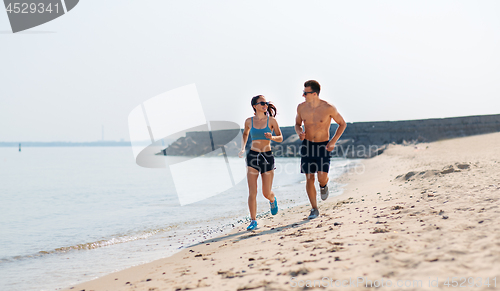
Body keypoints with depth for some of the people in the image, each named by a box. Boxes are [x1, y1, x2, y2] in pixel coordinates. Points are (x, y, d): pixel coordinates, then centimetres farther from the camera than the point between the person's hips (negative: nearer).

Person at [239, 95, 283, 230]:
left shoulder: (271, 120, -1)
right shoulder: (249, 121, 3)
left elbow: (280, 138, 3)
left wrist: (272, 137, -17)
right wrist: (242, 148, 12)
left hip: (267, 157, -1)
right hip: (252, 156, 1)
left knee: (267, 193, 5)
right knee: (252, 192, -7)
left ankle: (273, 200, 42)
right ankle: (253, 221, 1)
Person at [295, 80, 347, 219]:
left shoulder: (328, 108, -13)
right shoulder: (301, 107, -4)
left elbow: (342, 124, 0)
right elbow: (297, 124, 14)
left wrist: (333, 142, -9)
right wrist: (299, 132, -10)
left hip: (323, 145, -3)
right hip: (307, 145, 3)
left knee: (322, 177, -15)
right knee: (309, 178, 1)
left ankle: (324, 185, 24)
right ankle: (314, 209, 14)